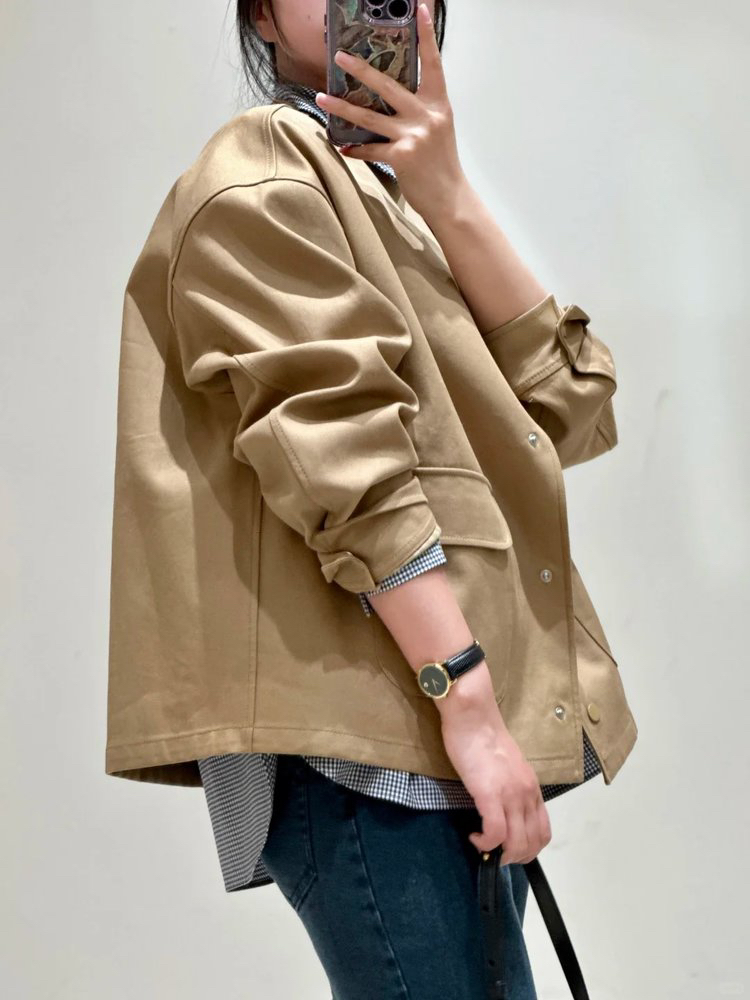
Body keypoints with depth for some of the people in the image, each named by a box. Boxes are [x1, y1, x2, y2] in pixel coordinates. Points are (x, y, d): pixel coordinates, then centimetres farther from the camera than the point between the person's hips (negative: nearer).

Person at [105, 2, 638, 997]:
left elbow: (569, 409, 6)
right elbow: (339, 444, -15)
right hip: (362, 728, -8)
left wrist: (445, 195, -3)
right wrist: (470, 699, -21)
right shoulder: (263, 171, -1)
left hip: (483, 723, 8)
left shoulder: (405, 205, 22)